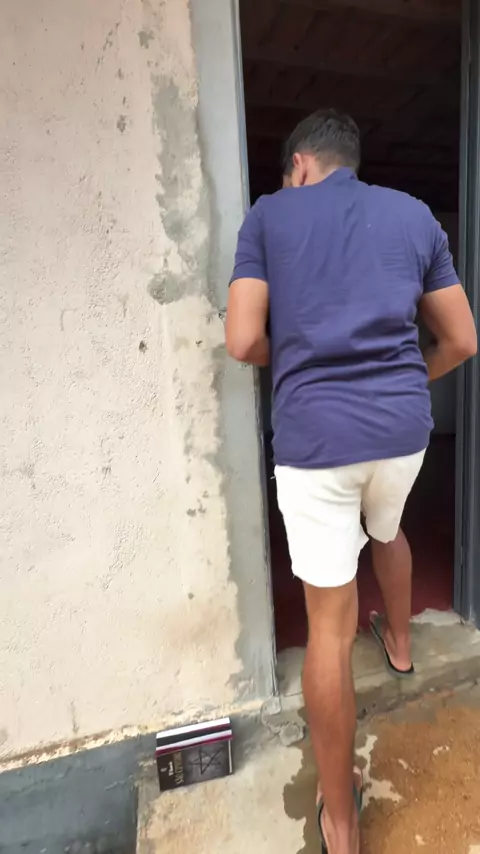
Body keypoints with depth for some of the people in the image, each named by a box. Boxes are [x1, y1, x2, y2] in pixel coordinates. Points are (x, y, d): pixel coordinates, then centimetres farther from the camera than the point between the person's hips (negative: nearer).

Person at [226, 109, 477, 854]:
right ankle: (399, 643, 60)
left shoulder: (268, 214, 7)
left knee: (329, 625, 6)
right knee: (388, 532, 35)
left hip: (315, 436, -3)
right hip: (404, 427, 4)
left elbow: (244, 342, -4)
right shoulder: (414, 213, 14)